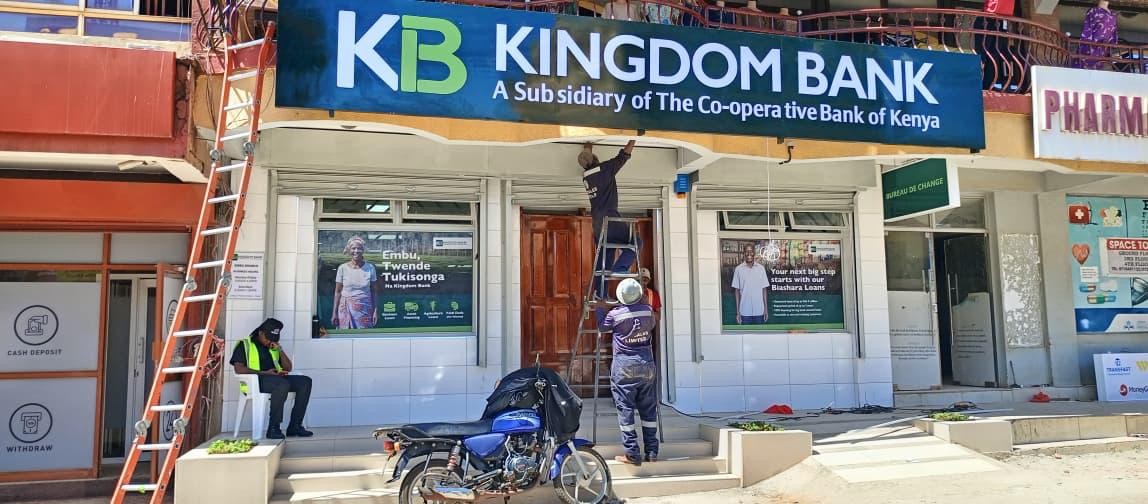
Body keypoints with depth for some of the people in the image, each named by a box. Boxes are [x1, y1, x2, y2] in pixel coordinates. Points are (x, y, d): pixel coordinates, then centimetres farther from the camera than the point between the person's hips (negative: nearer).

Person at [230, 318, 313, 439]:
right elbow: (239, 369, -6)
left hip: (277, 378, 6)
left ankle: (295, 426, -21)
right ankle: (273, 428, -34)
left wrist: (280, 350, 6)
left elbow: (288, 368, 20)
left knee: (305, 381, -19)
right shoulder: (244, 345, 9)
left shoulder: (273, 347, 26)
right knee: (283, 384, -37)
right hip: (255, 381, -6)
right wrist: (264, 373, -15)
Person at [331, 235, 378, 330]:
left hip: (365, 309, 0)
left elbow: (373, 291, 5)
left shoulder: (370, 268, 0)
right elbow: (338, 291, 3)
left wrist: (375, 310, -1)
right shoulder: (342, 268, -1)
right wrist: (334, 313, 1)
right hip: (346, 309, 0)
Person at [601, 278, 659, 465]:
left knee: (625, 409, 1)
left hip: (624, 367, -3)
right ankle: (652, 452, 12)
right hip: (647, 365, 3)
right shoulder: (648, 310, 0)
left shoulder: (615, 314, -7)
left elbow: (602, 329, 11)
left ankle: (632, 453, -1)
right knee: (648, 409, 9)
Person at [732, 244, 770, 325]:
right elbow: (737, 291, 1)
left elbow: (764, 289, 6)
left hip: (759, 310, 1)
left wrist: (766, 309, 3)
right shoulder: (738, 269, -2)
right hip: (745, 311, -1)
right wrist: (738, 311, -2)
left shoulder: (761, 268, 2)